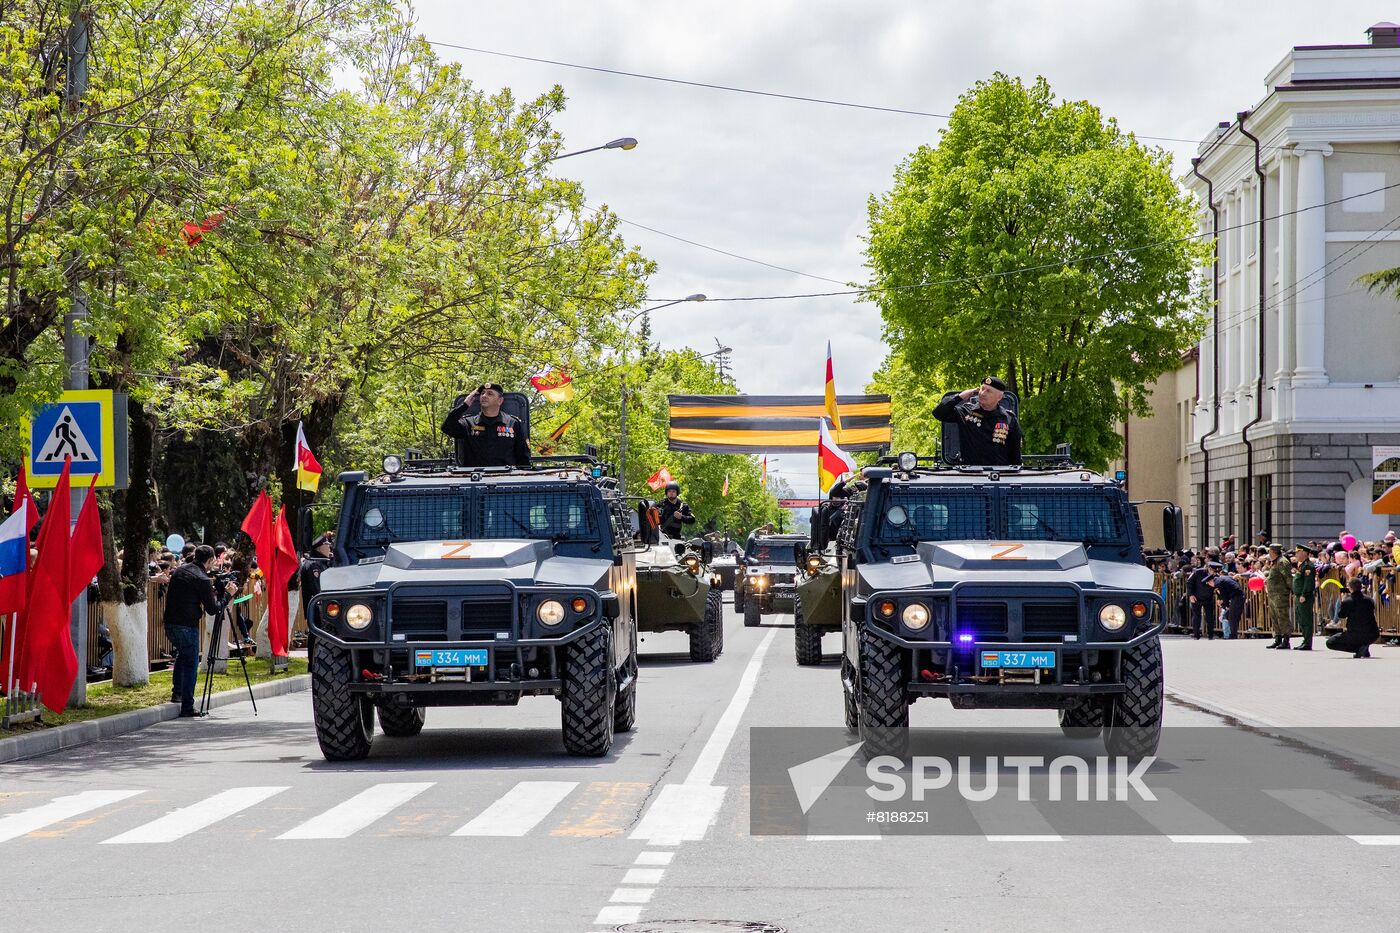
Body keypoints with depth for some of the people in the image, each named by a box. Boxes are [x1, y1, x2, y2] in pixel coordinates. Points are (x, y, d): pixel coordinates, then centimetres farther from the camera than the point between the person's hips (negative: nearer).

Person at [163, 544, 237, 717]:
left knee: (182, 654, 29)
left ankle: (177, 693, 30)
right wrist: (228, 594, 2)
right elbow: (212, 609, -10)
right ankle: (187, 707, 1)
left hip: (170, 623, 7)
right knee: (191, 664, 2)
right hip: (187, 626, -7)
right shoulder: (202, 580, -14)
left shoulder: (179, 571, 8)